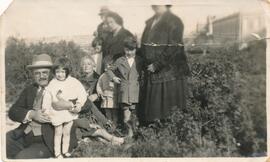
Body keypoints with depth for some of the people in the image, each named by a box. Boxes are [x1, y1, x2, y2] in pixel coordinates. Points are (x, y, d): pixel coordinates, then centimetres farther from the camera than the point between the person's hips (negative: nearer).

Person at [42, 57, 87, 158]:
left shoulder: (74, 82, -7)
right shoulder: (52, 84, -6)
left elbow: (82, 95, -4)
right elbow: (47, 99, -2)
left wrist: (79, 104, -15)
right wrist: (45, 110, -3)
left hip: (70, 112, 1)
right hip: (57, 113, -1)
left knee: (67, 133, 13)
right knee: (58, 133, 10)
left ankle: (65, 151, 26)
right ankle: (57, 153, 20)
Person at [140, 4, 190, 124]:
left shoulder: (173, 22, -8)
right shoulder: (150, 22, 14)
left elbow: (173, 49, -16)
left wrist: (157, 65, -18)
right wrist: (147, 64, 8)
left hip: (168, 70, -7)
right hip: (151, 70, 7)